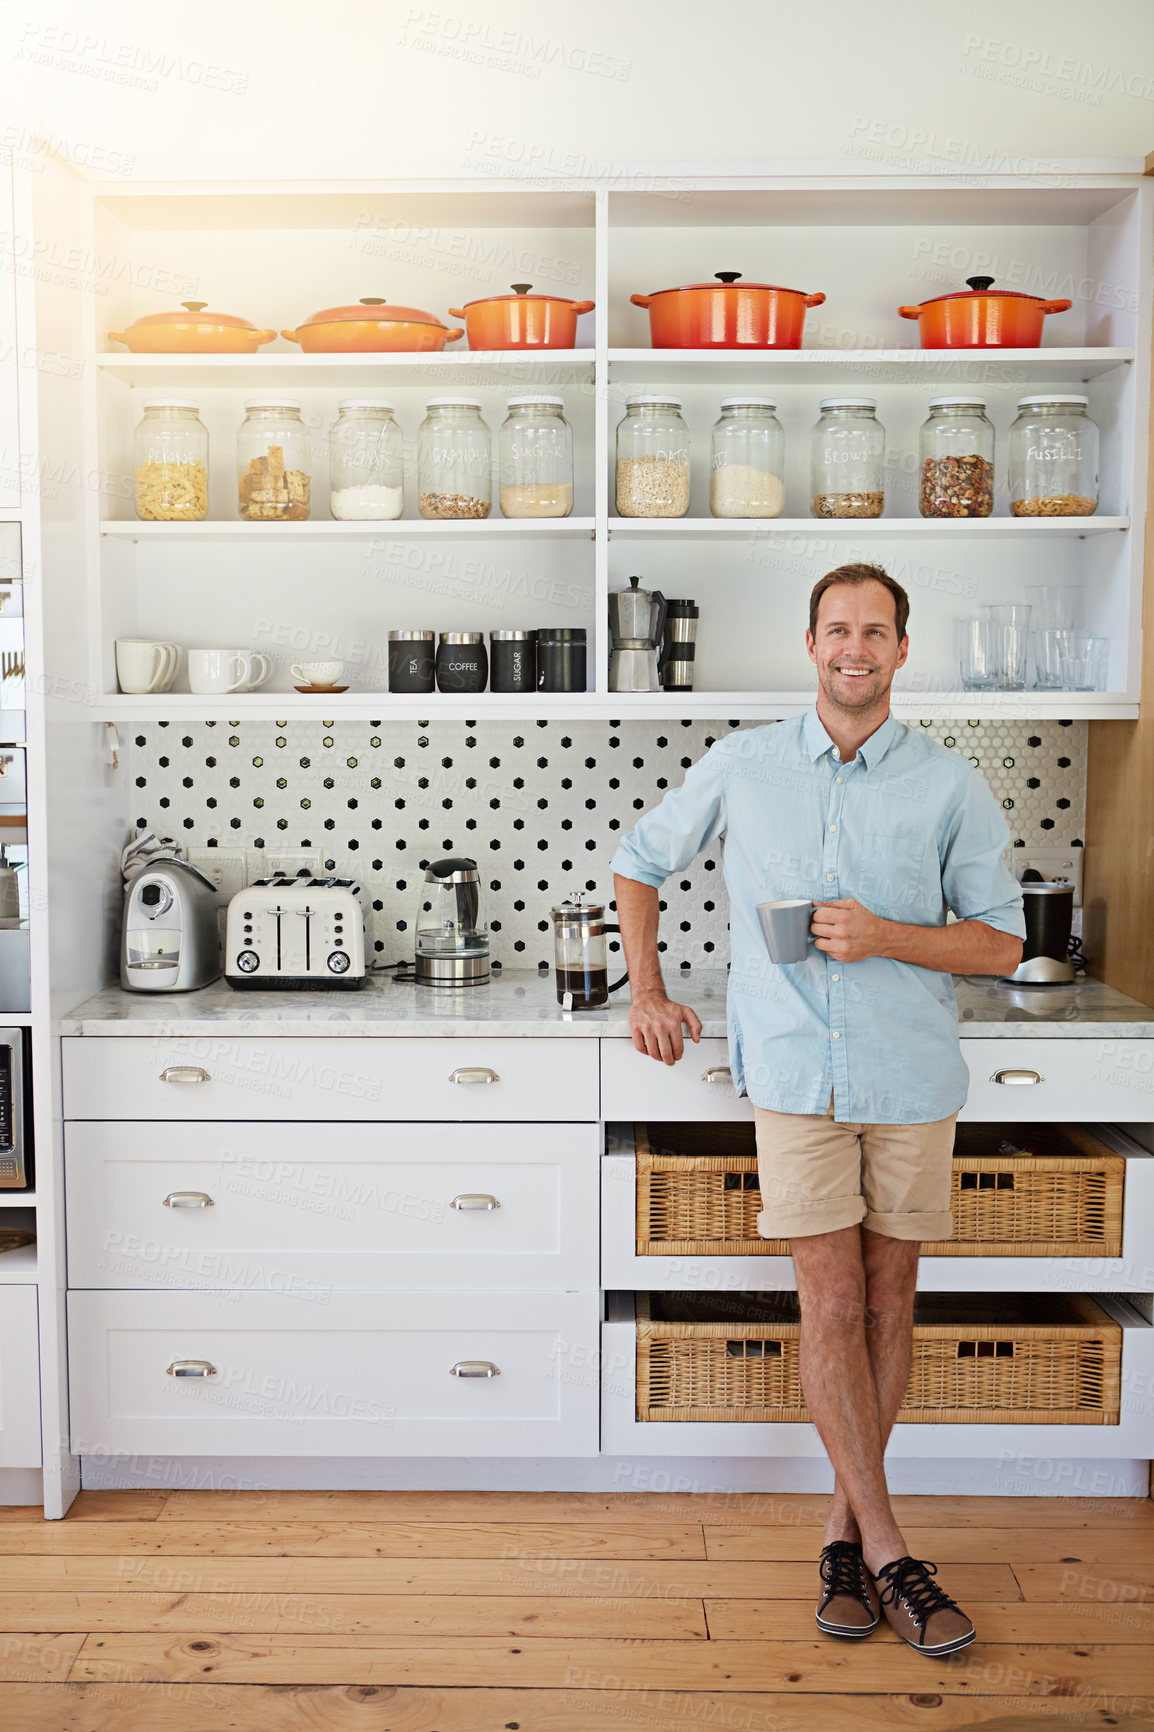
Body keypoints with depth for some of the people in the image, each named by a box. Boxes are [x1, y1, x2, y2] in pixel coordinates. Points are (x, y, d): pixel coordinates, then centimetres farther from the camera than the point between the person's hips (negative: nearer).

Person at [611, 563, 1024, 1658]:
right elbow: (637, 865, 16)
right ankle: (886, 1549, 8)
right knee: (831, 1305, -3)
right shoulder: (741, 766, 3)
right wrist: (647, 991, 9)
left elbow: (1001, 943, 2)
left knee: (887, 1300, 8)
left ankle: (847, 1521, 24)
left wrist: (886, 937, -14)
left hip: (912, 1074, 1)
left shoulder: (949, 785, 2)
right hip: (795, 1073, -1)